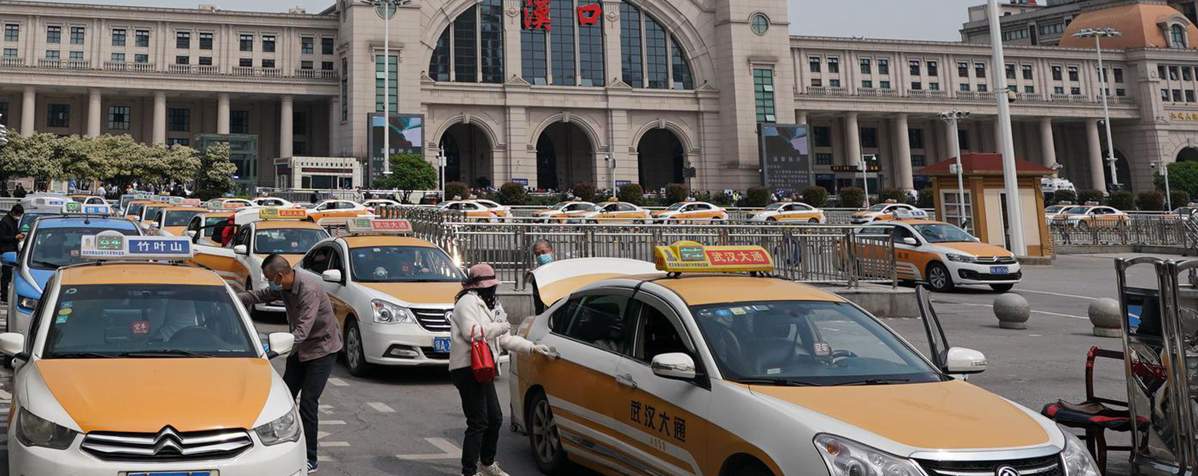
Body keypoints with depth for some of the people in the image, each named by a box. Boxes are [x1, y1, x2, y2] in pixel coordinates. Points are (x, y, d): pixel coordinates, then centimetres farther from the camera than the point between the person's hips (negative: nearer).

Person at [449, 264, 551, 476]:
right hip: (467, 369, -10)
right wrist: (500, 327, -11)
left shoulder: (487, 307, 24)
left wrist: (533, 347, 15)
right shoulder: (468, 302, -8)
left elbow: (506, 339, 25)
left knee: (495, 419, 17)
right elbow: (471, 331, -23)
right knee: (478, 423, -11)